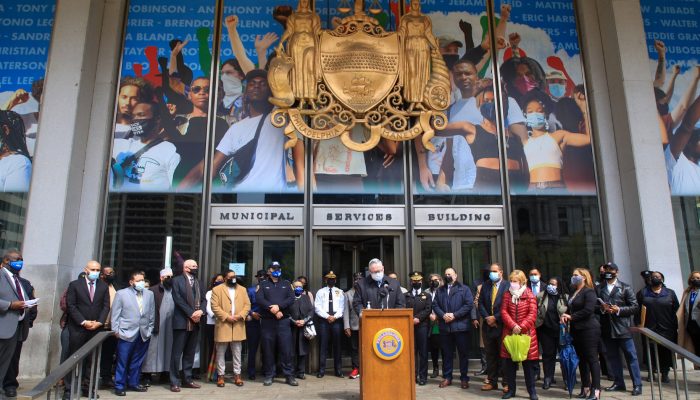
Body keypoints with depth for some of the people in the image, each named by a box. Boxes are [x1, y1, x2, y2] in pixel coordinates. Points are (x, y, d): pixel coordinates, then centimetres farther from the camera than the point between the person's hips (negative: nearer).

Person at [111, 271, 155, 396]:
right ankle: (119, 386, 15)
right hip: (127, 333, -3)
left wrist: (150, 329, 9)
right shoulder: (121, 293, 0)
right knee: (122, 361, 4)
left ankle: (133, 383, 24)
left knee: (137, 361, 12)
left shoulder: (149, 294, 8)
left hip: (144, 334, 3)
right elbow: (115, 313, -1)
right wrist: (116, 330, -5)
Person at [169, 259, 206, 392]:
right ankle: (174, 382, 6)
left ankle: (188, 379, 19)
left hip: (195, 322, 6)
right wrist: (191, 313, -15)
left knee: (190, 352, 11)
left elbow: (203, 299, 11)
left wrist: (201, 311, -9)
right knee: (177, 352, 0)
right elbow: (178, 299, -12)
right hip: (182, 321, -6)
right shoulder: (177, 280, -2)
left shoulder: (198, 282, 17)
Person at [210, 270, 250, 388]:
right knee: (221, 352, 4)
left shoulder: (242, 289, 12)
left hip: (238, 326, 3)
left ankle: (237, 375, 14)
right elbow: (215, 306, -8)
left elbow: (247, 305, 6)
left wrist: (240, 315, -10)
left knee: (237, 352, 7)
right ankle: (220, 376, 13)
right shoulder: (217, 289, 0)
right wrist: (226, 317, -15)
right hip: (223, 325, -3)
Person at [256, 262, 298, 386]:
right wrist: (273, 309, -16)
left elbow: (291, 299, -1)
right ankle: (269, 375, 13)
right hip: (267, 321, 0)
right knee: (268, 349, 3)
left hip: (283, 321, 0)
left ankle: (289, 375, 6)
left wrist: (278, 306, -16)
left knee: (286, 348, -2)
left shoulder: (286, 284, 13)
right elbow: (259, 299, -7)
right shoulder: (263, 284, 9)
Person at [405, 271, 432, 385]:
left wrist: (418, 318, -12)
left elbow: (428, 310, 0)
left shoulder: (427, 295, 13)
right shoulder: (406, 295, 14)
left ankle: (423, 376, 6)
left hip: (422, 326, -1)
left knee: (423, 352, 1)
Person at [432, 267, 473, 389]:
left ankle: (464, 378, 13)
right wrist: (443, 315, -11)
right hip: (445, 326, 3)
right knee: (447, 353, 9)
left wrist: (454, 315, -14)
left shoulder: (464, 289, 3)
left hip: (461, 325, -3)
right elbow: (435, 305, 8)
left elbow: (469, 304, -8)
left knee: (463, 353, 3)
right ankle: (447, 377, 18)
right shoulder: (440, 290, 16)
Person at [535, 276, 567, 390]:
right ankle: (548, 378, 13)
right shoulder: (540, 296, 0)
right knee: (548, 354, 5)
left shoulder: (565, 297, 0)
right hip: (546, 330, 0)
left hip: (561, 330, 0)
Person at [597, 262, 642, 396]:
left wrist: (619, 310, -14)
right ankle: (618, 382, 20)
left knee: (631, 356, 1)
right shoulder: (599, 289, 10)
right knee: (613, 356, 10)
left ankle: (637, 385, 8)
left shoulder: (625, 288, 2)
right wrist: (601, 309, -8)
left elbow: (635, 307, -2)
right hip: (607, 328, 3)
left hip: (623, 327, -3)